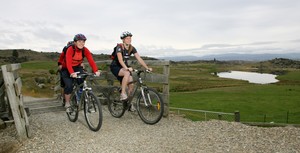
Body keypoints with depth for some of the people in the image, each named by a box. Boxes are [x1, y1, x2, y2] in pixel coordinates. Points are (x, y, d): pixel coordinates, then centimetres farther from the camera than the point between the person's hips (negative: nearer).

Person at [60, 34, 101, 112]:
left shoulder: (85, 50, -15)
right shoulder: (70, 50, -26)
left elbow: (91, 60, -26)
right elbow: (68, 62, -38)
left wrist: (96, 71, -41)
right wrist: (72, 73, -54)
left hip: (77, 67, 3)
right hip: (67, 69, -3)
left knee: (83, 82, -19)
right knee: (69, 85, -18)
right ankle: (67, 104, 2)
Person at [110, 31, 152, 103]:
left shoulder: (132, 48, -4)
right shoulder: (119, 47, -21)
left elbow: (139, 59, -9)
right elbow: (120, 59, -35)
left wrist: (147, 68, -20)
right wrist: (127, 68, -52)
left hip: (124, 67, 6)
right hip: (115, 67, -5)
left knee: (131, 85, -9)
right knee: (127, 73, -36)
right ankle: (123, 93, -26)